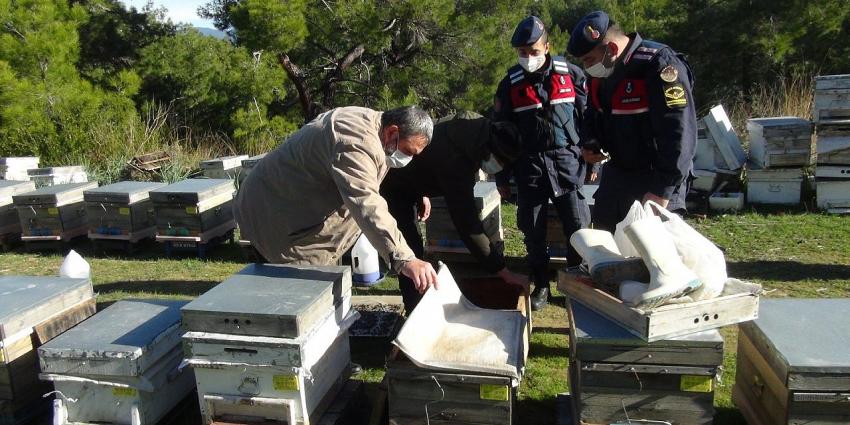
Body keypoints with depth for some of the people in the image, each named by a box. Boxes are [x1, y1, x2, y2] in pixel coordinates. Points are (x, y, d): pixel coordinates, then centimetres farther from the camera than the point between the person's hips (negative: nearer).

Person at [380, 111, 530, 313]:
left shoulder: (473, 122, -13)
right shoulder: (455, 162, -39)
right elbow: (468, 224, -38)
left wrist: (423, 193, 14)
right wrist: (504, 272, -35)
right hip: (393, 187, -9)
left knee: (412, 249, 15)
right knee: (412, 251, -14)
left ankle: (416, 310, 26)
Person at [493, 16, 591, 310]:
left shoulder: (570, 74, 0)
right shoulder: (510, 84, 2)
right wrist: (502, 176, 6)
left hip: (568, 161, 0)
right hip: (529, 165, 1)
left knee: (578, 225, 0)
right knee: (533, 230, 5)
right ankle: (541, 285, 20)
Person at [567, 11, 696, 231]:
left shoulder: (660, 65, -22)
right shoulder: (600, 71, 4)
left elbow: (678, 134, -26)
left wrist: (662, 190, -28)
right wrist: (589, 144, -2)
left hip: (657, 177, -8)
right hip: (616, 171, 8)